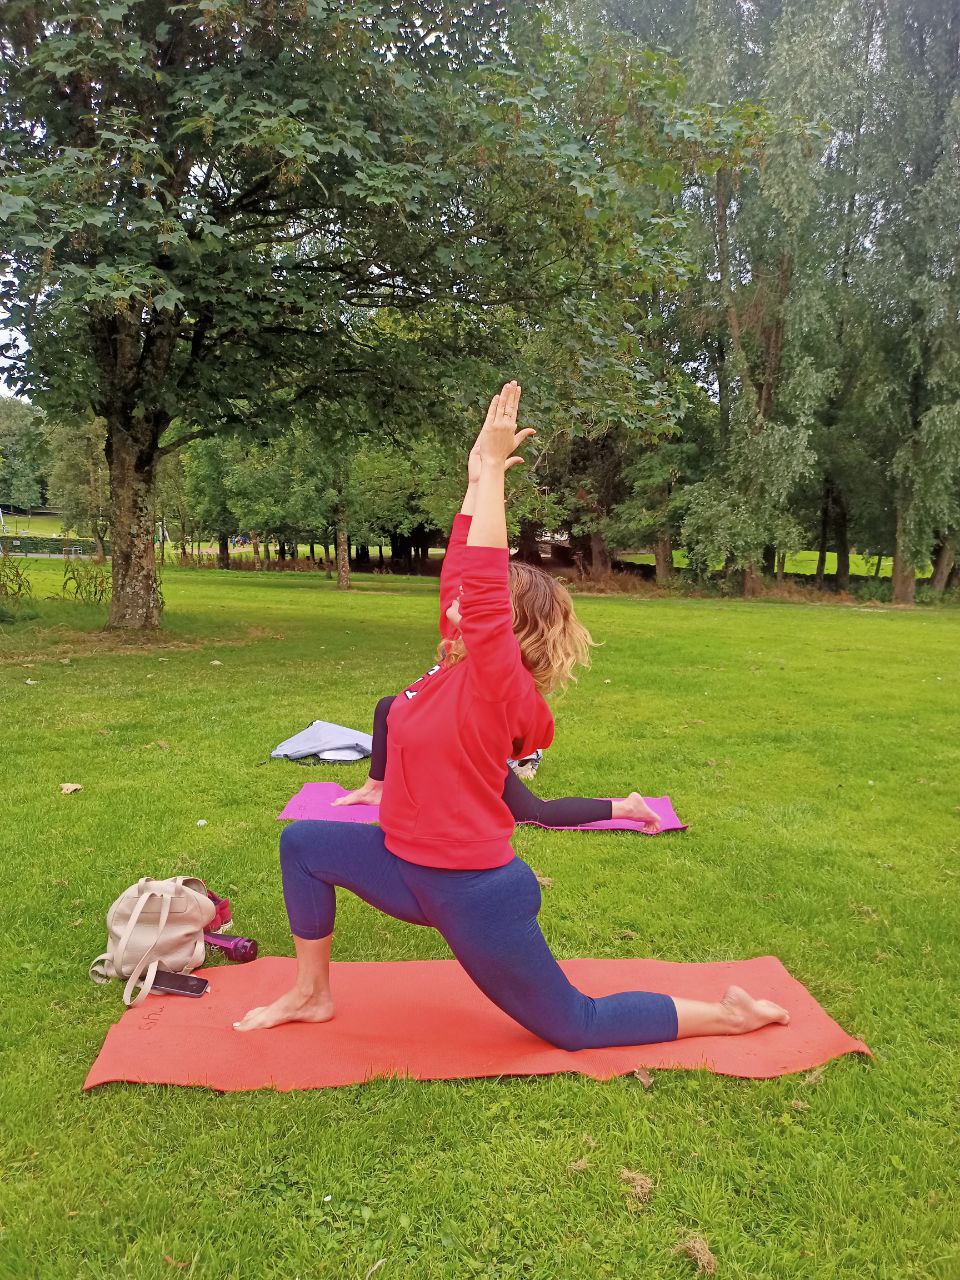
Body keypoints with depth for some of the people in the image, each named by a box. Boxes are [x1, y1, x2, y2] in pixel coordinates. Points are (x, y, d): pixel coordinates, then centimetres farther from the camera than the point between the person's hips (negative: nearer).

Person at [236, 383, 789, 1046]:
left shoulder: (501, 683, -22)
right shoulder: (461, 667, -1)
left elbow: (484, 582, -34)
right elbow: (470, 573, 4)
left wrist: (492, 468, -28)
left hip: (473, 892, -8)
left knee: (576, 1026, 8)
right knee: (303, 843, 12)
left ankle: (728, 1013, 23)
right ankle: (312, 995, 28)